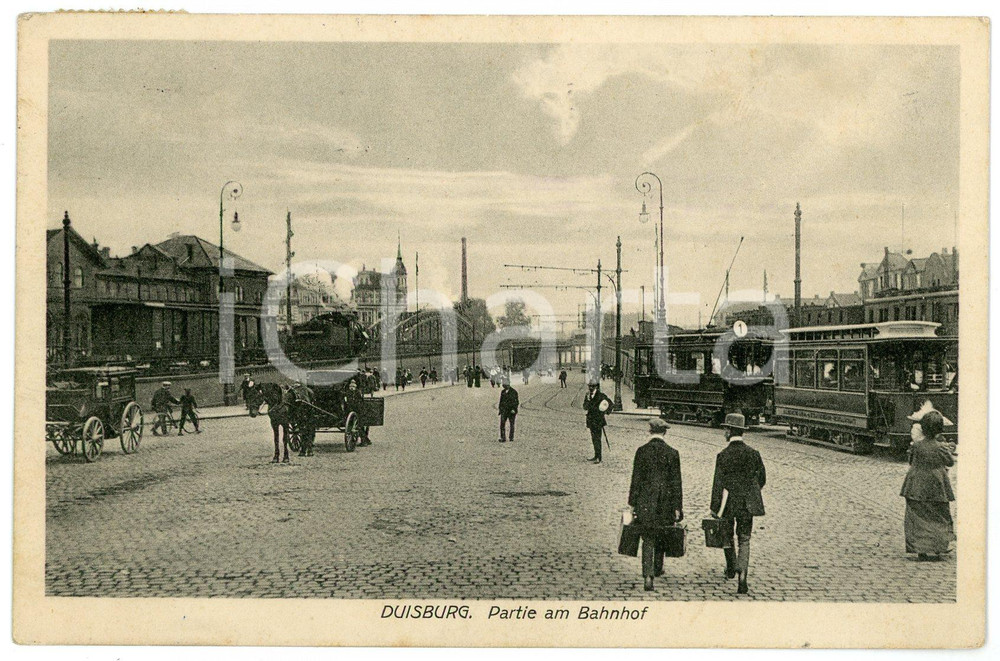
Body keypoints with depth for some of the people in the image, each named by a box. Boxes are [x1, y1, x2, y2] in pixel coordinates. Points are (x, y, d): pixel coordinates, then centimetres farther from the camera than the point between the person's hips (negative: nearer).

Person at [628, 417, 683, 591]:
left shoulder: (642, 451, -7)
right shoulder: (672, 453, -4)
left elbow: (636, 479, -4)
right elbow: (676, 482, -1)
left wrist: (632, 502, 4)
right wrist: (677, 508, 4)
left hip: (645, 503, -1)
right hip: (665, 502, 1)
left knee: (648, 539, 2)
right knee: (660, 537, 21)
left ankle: (648, 575, -11)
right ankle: (657, 569, 36)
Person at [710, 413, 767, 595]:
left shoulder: (723, 455, -13)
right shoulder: (753, 453, -1)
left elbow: (718, 483, -13)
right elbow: (762, 479, 7)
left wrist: (715, 508, -8)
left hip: (728, 503, -2)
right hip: (747, 504, 2)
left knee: (726, 535, 20)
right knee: (744, 539, 6)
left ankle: (731, 568, 36)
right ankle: (742, 573, -12)